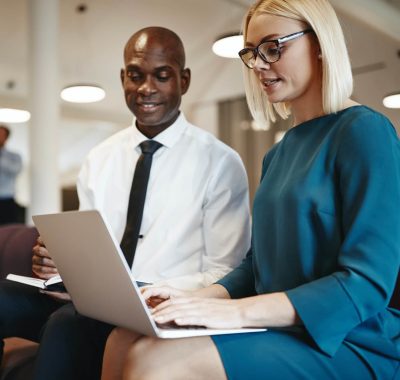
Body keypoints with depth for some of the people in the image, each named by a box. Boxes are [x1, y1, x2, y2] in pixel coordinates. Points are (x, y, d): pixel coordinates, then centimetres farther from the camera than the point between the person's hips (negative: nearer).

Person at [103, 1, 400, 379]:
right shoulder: (278, 153, 14)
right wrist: (196, 298, -4)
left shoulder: (364, 131, -10)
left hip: (346, 340, -6)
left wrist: (236, 311, -23)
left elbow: (368, 283, -17)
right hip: (279, 331, 7)